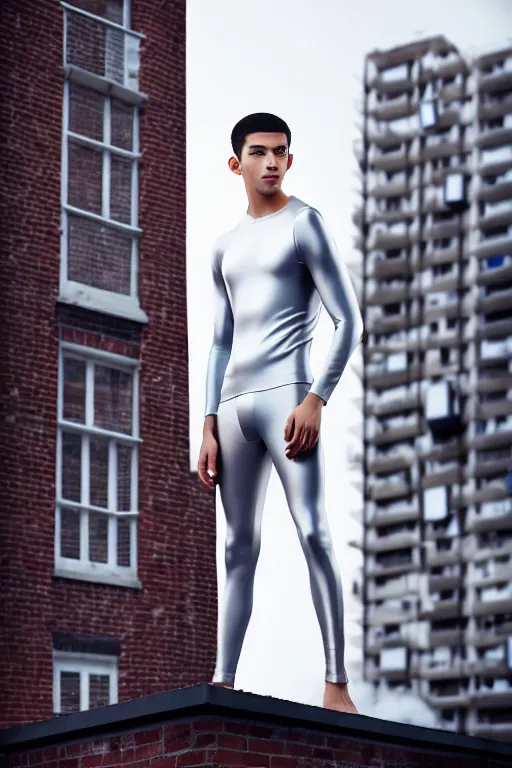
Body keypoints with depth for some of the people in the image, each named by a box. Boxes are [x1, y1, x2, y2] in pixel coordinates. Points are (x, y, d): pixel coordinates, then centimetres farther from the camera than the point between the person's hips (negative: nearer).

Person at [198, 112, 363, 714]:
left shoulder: (303, 224, 2)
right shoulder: (224, 248, 21)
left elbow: (349, 322, -5)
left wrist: (316, 399, -15)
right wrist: (209, 427, 13)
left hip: (284, 392, -6)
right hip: (233, 404, 6)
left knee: (313, 532, -14)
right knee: (238, 547, 5)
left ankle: (337, 683, -16)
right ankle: (222, 682, 5)